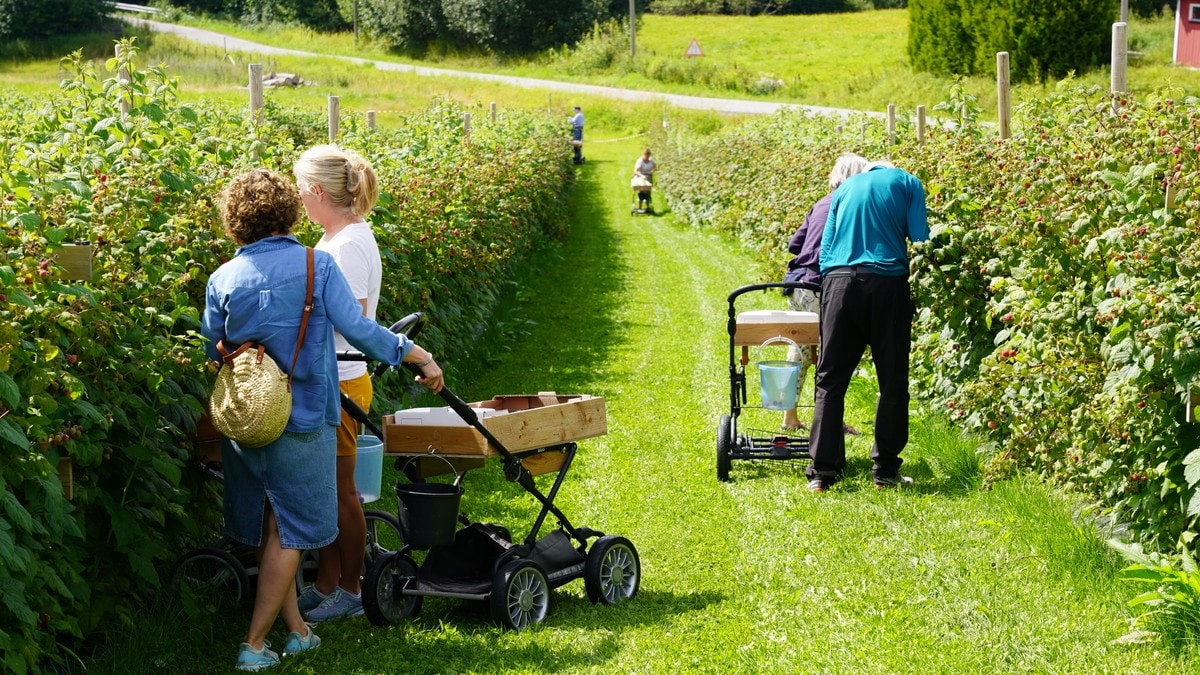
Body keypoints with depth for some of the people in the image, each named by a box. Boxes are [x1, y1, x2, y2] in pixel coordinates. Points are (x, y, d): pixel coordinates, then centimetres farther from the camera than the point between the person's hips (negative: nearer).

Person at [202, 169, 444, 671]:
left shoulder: (223, 280, -1)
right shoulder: (316, 266, -10)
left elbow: (211, 352, 7)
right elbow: (358, 329, -13)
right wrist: (420, 357, -3)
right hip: (302, 420, -3)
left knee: (269, 528, 16)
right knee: (289, 533, 6)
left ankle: (296, 629, 23)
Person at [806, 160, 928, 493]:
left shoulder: (845, 187, 23)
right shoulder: (907, 182, 13)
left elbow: (826, 245, 18)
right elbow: (920, 237, 3)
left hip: (838, 280, 3)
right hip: (887, 281, -3)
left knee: (830, 379, 5)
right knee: (892, 381, 6)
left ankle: (822, 471, 0)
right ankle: (885, 469, 7)